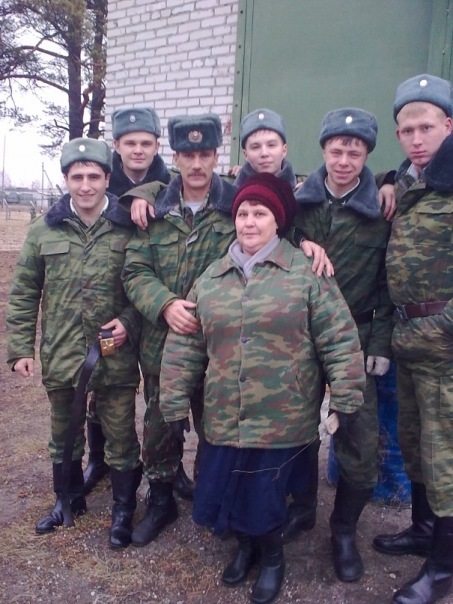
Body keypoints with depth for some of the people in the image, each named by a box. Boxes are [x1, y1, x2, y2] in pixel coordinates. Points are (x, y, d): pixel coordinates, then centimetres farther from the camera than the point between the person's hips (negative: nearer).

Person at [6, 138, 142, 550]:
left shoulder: (130, 228, -6)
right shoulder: (44, 230, 0)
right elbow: (24, 294, 6)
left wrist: (130, 320, -15)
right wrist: (20, 347, 2)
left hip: (116, 357, -2)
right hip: (61, 356, 3)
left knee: (121, 439, 10)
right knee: (64, 436, 21)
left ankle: (123, 510, 32)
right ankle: (69, 500, 44)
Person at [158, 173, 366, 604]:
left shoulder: (306, 273, -5)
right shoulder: (210, 278, 5)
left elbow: (340, 339, -6)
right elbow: (183, 346, 7)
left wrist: (346, 401, -8)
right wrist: (175, 403, 6)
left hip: (282, 419, -3)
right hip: (223, 418, 4)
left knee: (263, 496, 4)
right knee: (221, 492, 10)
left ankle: (271, 556, 39)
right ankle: (246, 544, 45)